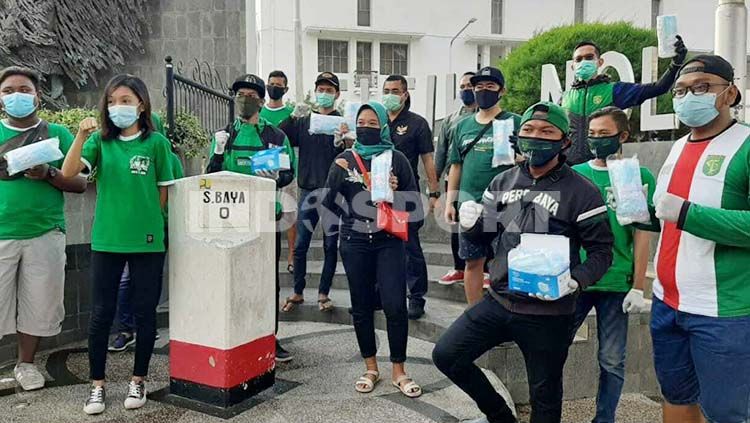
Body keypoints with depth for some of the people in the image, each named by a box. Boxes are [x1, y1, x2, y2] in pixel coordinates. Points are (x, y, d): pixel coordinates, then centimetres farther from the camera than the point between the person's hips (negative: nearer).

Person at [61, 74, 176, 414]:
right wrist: (81, 136, -21)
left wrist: (147, 218, 2)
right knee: (101, 314, 7)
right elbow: (68, 173, -10)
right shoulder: (100, 140, 4)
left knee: (145, 312, 8)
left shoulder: (156, 142, -1)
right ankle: (97, 385, 20)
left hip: (147, 241, -1)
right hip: (106, 240, 2)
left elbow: (165, 191, 4)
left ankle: (138, 380, 24)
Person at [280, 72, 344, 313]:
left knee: (330, 246, 6)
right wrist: (292, 119, -14)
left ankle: (323, 294, 17)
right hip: (307, 190, 2)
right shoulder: (303, 121, 9)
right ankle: (297, 293, 18)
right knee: (300, 245, 5)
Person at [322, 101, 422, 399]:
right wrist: (336, 173, -13)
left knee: (395, 305, -8)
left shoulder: (396, 159, 2)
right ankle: (371, 369, 22)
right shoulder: (345, 159, 6)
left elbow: (413, 200, 4)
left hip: (388, 241, -1)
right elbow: (328, 203, 0)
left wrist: (394, 191, -15)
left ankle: (398, 371, 7)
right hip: (354, 243, 2)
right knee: (361, 306, 8)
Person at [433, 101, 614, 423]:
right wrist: (472, 224, -11)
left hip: (547, 313, -4)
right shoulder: (502, 183, 4)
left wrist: (575, 281, -25)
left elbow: (601, 251, -7)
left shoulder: (581, 192, -10)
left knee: (544, 396, 12)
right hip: (498, 300, 5)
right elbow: (485, 235, 12)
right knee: (446, 356, 6)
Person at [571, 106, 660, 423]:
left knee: (612, 361, 8)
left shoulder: (639, 177, -1)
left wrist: (638, 287, -5)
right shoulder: (575, 174, 5)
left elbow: (642, 235, -2)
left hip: (616, 284, -2)